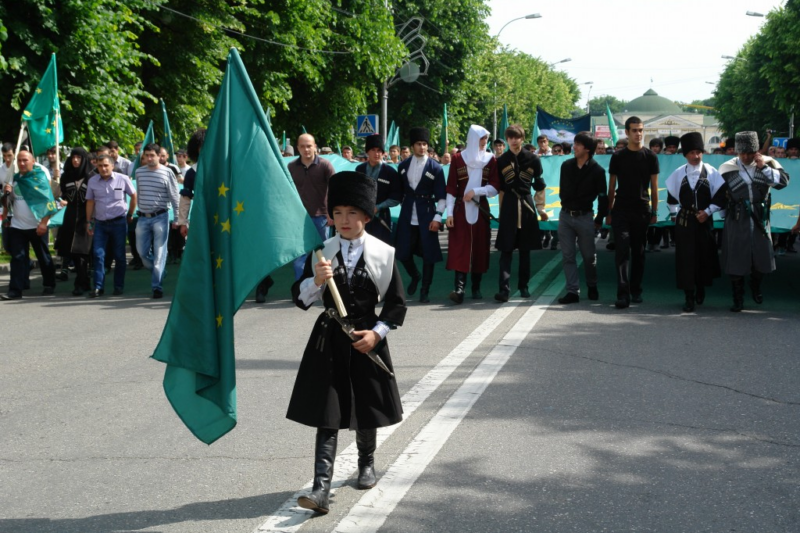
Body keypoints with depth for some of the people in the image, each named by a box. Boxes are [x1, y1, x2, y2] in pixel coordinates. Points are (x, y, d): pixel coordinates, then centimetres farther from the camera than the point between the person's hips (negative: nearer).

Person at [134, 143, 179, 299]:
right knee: (142, 251, 6)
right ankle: (159, 273, 29)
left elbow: (174, 197, -2)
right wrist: (139, 210, 17)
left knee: (159, 252, -4)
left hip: (160, 217, -4)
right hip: (143, 217, 4)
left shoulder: (167, 173, -5)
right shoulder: (139, 172, 6)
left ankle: (157, 286, -1)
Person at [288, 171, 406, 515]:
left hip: (368, 338, 0)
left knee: (367, 408, 16)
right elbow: (300, 298, -2)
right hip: (329, 339, 0)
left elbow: (396, 303, 1)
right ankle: (321, 489, -9)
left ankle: (366, 463, 42)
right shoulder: (321, 252, -1)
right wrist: (316, 281, -22)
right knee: (326, 414, -5)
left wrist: (377, 332, -11)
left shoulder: (383, 253, -4)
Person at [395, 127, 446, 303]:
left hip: (427, 216, -3)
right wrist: (404, 205, 11)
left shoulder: (435, 168, -3)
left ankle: (425, 291, 11)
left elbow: (441, 196, -4)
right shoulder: (403, 166, 7)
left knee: (428, 254, -1)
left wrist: (437, 217, -11)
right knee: (403, 252, 3)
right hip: (407, 216, 3)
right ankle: (415, 276, 33)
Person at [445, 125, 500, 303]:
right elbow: (451, 188, 0)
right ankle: (459, 288, -19)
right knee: (460, 248, -11)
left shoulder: (490, 160, 6)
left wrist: (475, 191, -12)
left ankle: (476, 288, 11)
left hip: (481, 210, 2)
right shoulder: (458, 159, 2)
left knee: (480, 248, 3)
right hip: (460, 209, -2)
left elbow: (495, 187, 1)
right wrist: (449, 212, -6)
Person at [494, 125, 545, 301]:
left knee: (525, 249, 8)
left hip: (526, 205, 1)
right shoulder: (502, 161, 5)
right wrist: (501, 210, 8)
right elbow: (501, 188, 10)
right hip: (509, 205, 0)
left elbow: (539, 185, 8)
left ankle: (523, 286, 18)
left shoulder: (533, 159, 2)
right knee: (506, 249, -8)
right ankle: (504, 289, -14)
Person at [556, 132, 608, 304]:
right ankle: (573, 291, 2)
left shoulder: (597, 171, -6)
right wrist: (566, 204, 14)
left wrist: (599, 220, -2)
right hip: (565, 216, 3)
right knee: (567, 256, 0)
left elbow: (603, 197, -3)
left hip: (584, 217, -3)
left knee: (589, 256, 7)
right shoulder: (566, 166, 4)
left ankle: (592, 287, 27)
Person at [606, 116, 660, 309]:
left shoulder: (650, 157, 5)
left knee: (639, 252, 8)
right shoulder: (618, 157, 4)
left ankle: (636, 290, 19)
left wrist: (654, 211, 3)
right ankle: (623, 293, -13)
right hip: (621, 211, -1)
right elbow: (612, 186, 7)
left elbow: (654, 186, 7)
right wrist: (609, 212, 4)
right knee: (622, 251, -10)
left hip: (642, 211, 1)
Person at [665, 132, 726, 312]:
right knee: (685, 258, -3)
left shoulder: (711, 172, -2)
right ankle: (689, 297, 1)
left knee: (705, 255, 6)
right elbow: (671, 196, 13)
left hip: (704, 220, 0)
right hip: (684, 221, 0)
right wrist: (674, 214, 11)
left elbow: (720, 196, -2)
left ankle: (701, 289, 28)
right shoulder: (678, 174, 2)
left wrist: (708, 211, -9)